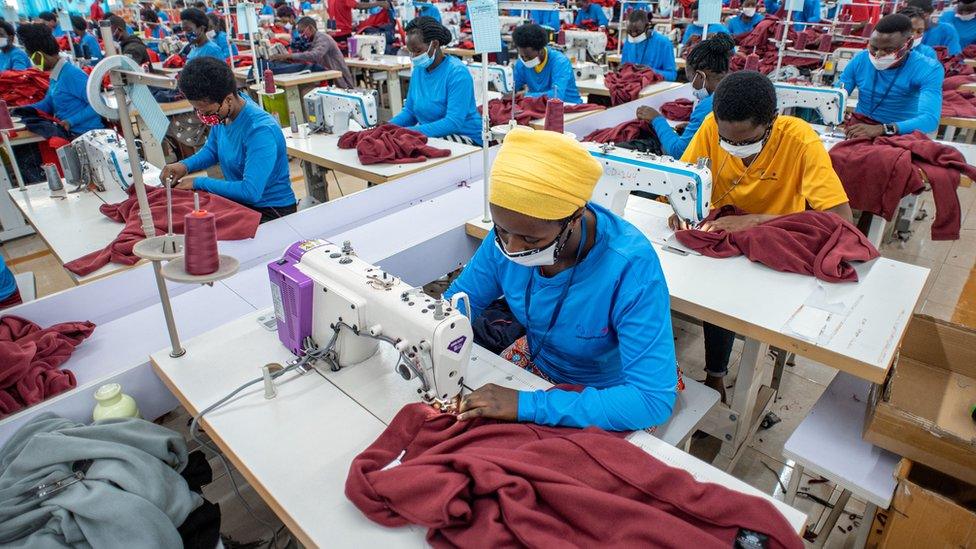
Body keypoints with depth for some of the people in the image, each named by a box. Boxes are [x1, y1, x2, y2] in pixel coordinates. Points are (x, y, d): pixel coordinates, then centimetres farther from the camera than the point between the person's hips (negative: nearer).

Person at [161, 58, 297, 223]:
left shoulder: (261, 131, -26)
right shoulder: (221, 114, 0)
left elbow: (251, 192, -30)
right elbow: (212, 150, 21)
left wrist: (198, 182, -20)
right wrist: (185, 165, 1)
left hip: (271, 212, -8)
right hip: (237, 201, 8)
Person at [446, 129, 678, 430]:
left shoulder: (630, 266, -35)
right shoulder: (507, 234, -20)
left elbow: (654, 399, -36)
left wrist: (528, 405, -39)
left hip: (605, 395, -3)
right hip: (535, 359, 4)